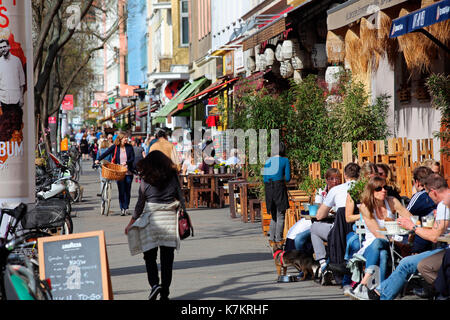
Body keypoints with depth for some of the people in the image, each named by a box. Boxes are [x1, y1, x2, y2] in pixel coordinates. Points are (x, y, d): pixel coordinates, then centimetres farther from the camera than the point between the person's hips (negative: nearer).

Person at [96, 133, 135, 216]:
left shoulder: (129, 147, 3)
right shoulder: (115, 147, -1)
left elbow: (132, 158, 1)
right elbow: (106, 153, -6)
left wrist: (126, 162, -17)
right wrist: (98, 160, -20)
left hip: (128, 172, 2)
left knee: (127, 191, 5)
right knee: (121, 191, -5)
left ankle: (126, 208, 16)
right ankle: (122, 209, 2)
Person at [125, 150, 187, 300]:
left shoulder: (146, 181, -3)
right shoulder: (173, 177, 3)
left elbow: (140, 204, 0)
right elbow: (181, 199, 6)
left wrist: (131, 223, 10)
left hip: (152, 220, -2)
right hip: (170, 219, 2)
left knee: (150, 256, 8)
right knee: (167, 258, 7)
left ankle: (154, 284, -13)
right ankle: (165, 293, 9)